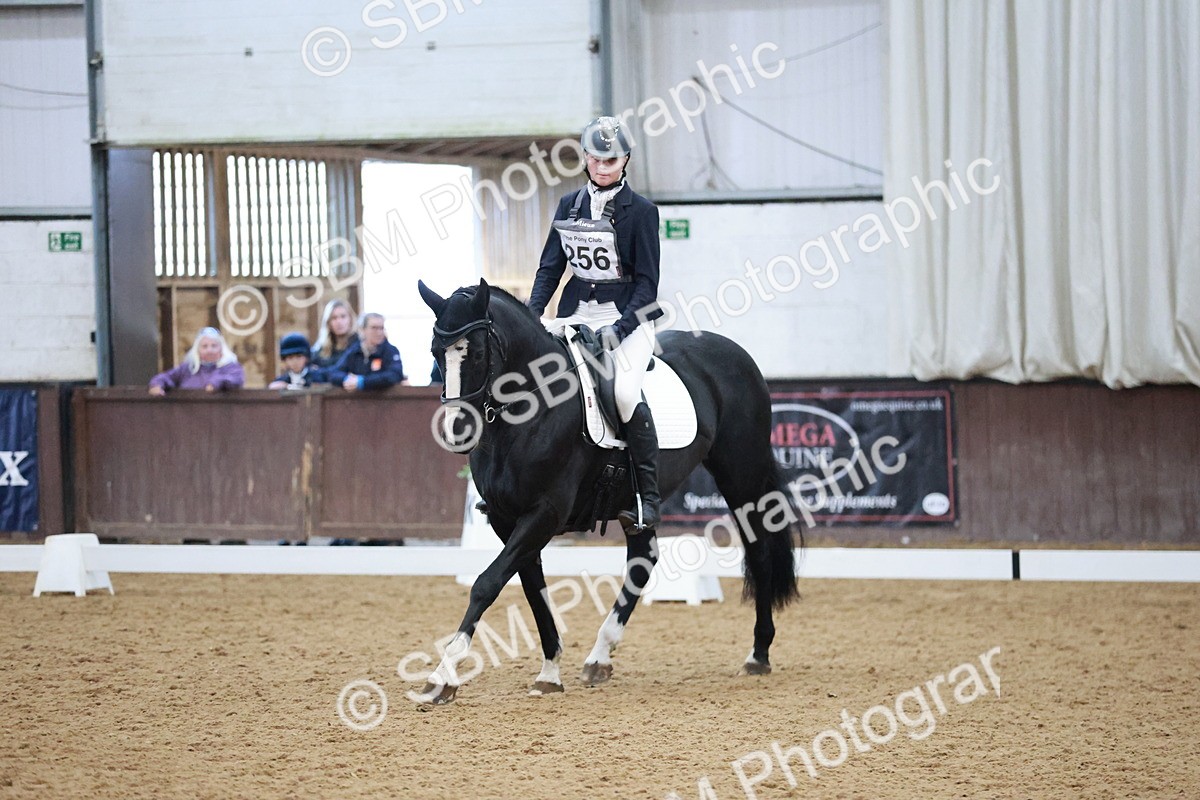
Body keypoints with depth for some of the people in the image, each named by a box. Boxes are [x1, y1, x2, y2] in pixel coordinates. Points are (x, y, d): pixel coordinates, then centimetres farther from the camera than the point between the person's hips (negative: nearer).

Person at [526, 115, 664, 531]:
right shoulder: (569, 206, 11)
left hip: (627, 313, -5)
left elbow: (647, 281, -7)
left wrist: (620, 328, -20)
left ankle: (648, 497, -17)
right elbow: (550, 267, 12)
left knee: (625, 392, -28)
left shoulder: (640, 211, -4)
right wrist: (532, 315, -4)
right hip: (576, 312, 5)